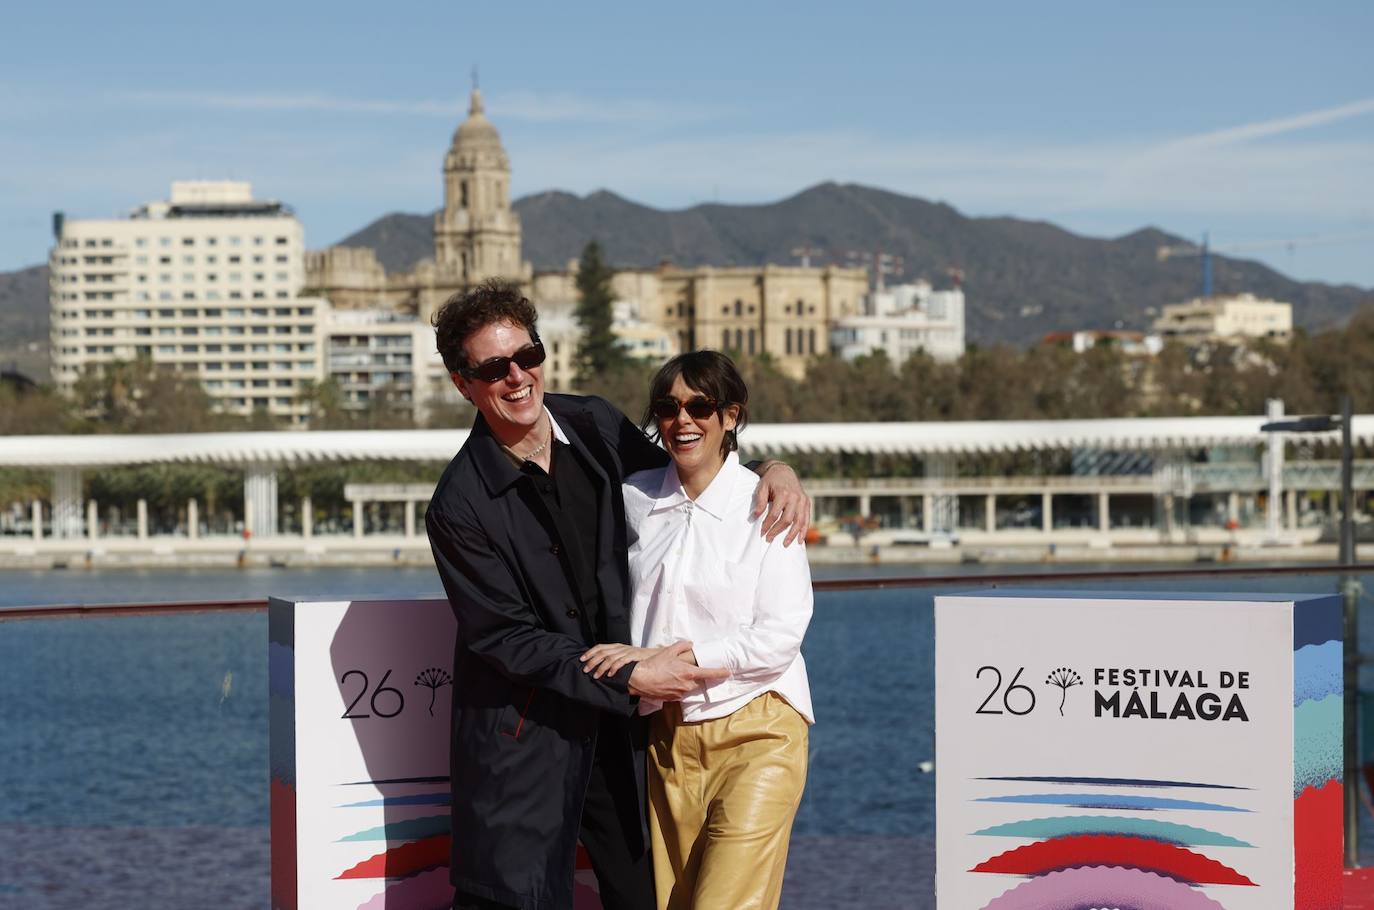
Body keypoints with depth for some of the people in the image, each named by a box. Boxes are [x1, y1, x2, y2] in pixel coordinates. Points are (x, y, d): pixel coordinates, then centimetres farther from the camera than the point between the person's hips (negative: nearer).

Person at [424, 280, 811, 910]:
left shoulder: (594, 424, 2)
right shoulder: (459, 507, -15)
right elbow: (505, 639, -14)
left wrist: (774, 469, -2)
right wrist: (629, 680, -18)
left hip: (616, 719, 5)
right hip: (524, 734, -5)